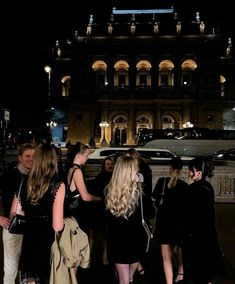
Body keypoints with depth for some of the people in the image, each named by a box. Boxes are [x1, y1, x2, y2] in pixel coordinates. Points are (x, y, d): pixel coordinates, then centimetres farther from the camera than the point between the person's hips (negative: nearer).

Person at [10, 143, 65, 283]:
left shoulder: (24, 183, -3)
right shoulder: (57, 185, -17)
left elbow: (13, 215, 8)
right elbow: (57, 226, -20)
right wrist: (63, 220, 0)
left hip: (28, 243, 4)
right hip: (48, 246, -4)